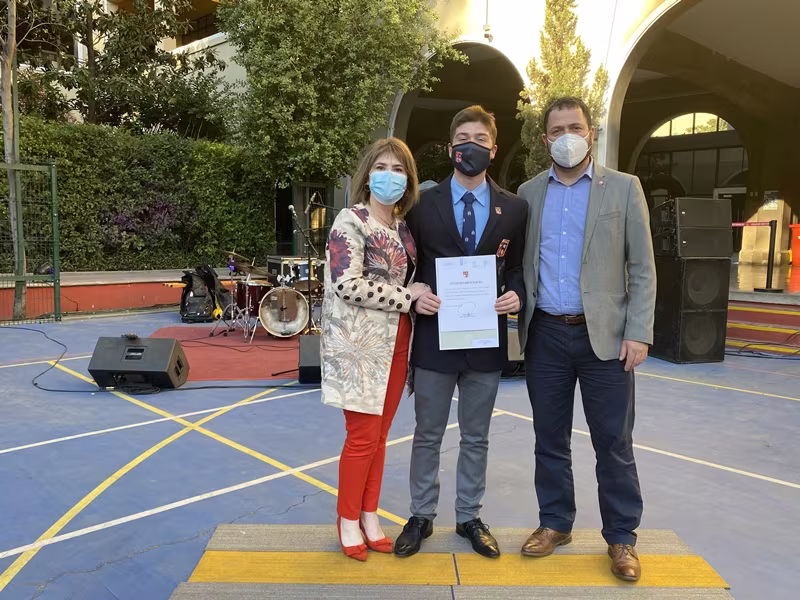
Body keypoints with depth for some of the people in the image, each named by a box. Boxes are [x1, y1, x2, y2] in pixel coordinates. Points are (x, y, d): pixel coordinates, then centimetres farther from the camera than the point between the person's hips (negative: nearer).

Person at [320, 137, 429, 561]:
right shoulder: (350, 221, -8)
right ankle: (348, 520, 20)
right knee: (362, 435, 1)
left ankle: (370, 515, 27)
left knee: (379, 434, 12)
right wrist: (408, 296, -17)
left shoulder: (404, 227, 12)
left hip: (395, 342, 6)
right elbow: (347, 285, -19)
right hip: (360, 344, -6)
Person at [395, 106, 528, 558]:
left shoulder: (515, 208, 4)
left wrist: (516, 295, -12)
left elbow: (519, 267, 9)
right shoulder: (422, 205, 0)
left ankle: (469, 517, 32)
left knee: (477, 437, 15)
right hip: (435, 336, -1)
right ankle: (422, 516, 29)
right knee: (428, 435, 12)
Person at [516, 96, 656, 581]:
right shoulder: (528, 193, 9)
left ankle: (622, 537, 22)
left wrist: (638, 333, -9)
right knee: (550, 438, 12)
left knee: (614, 443, 5)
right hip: (545, 334, 3)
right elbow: (522, 262, 11)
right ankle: (555, 523, 28)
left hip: (604, 334, -2)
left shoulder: (624, 188, 2)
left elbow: (643, 269, -1)